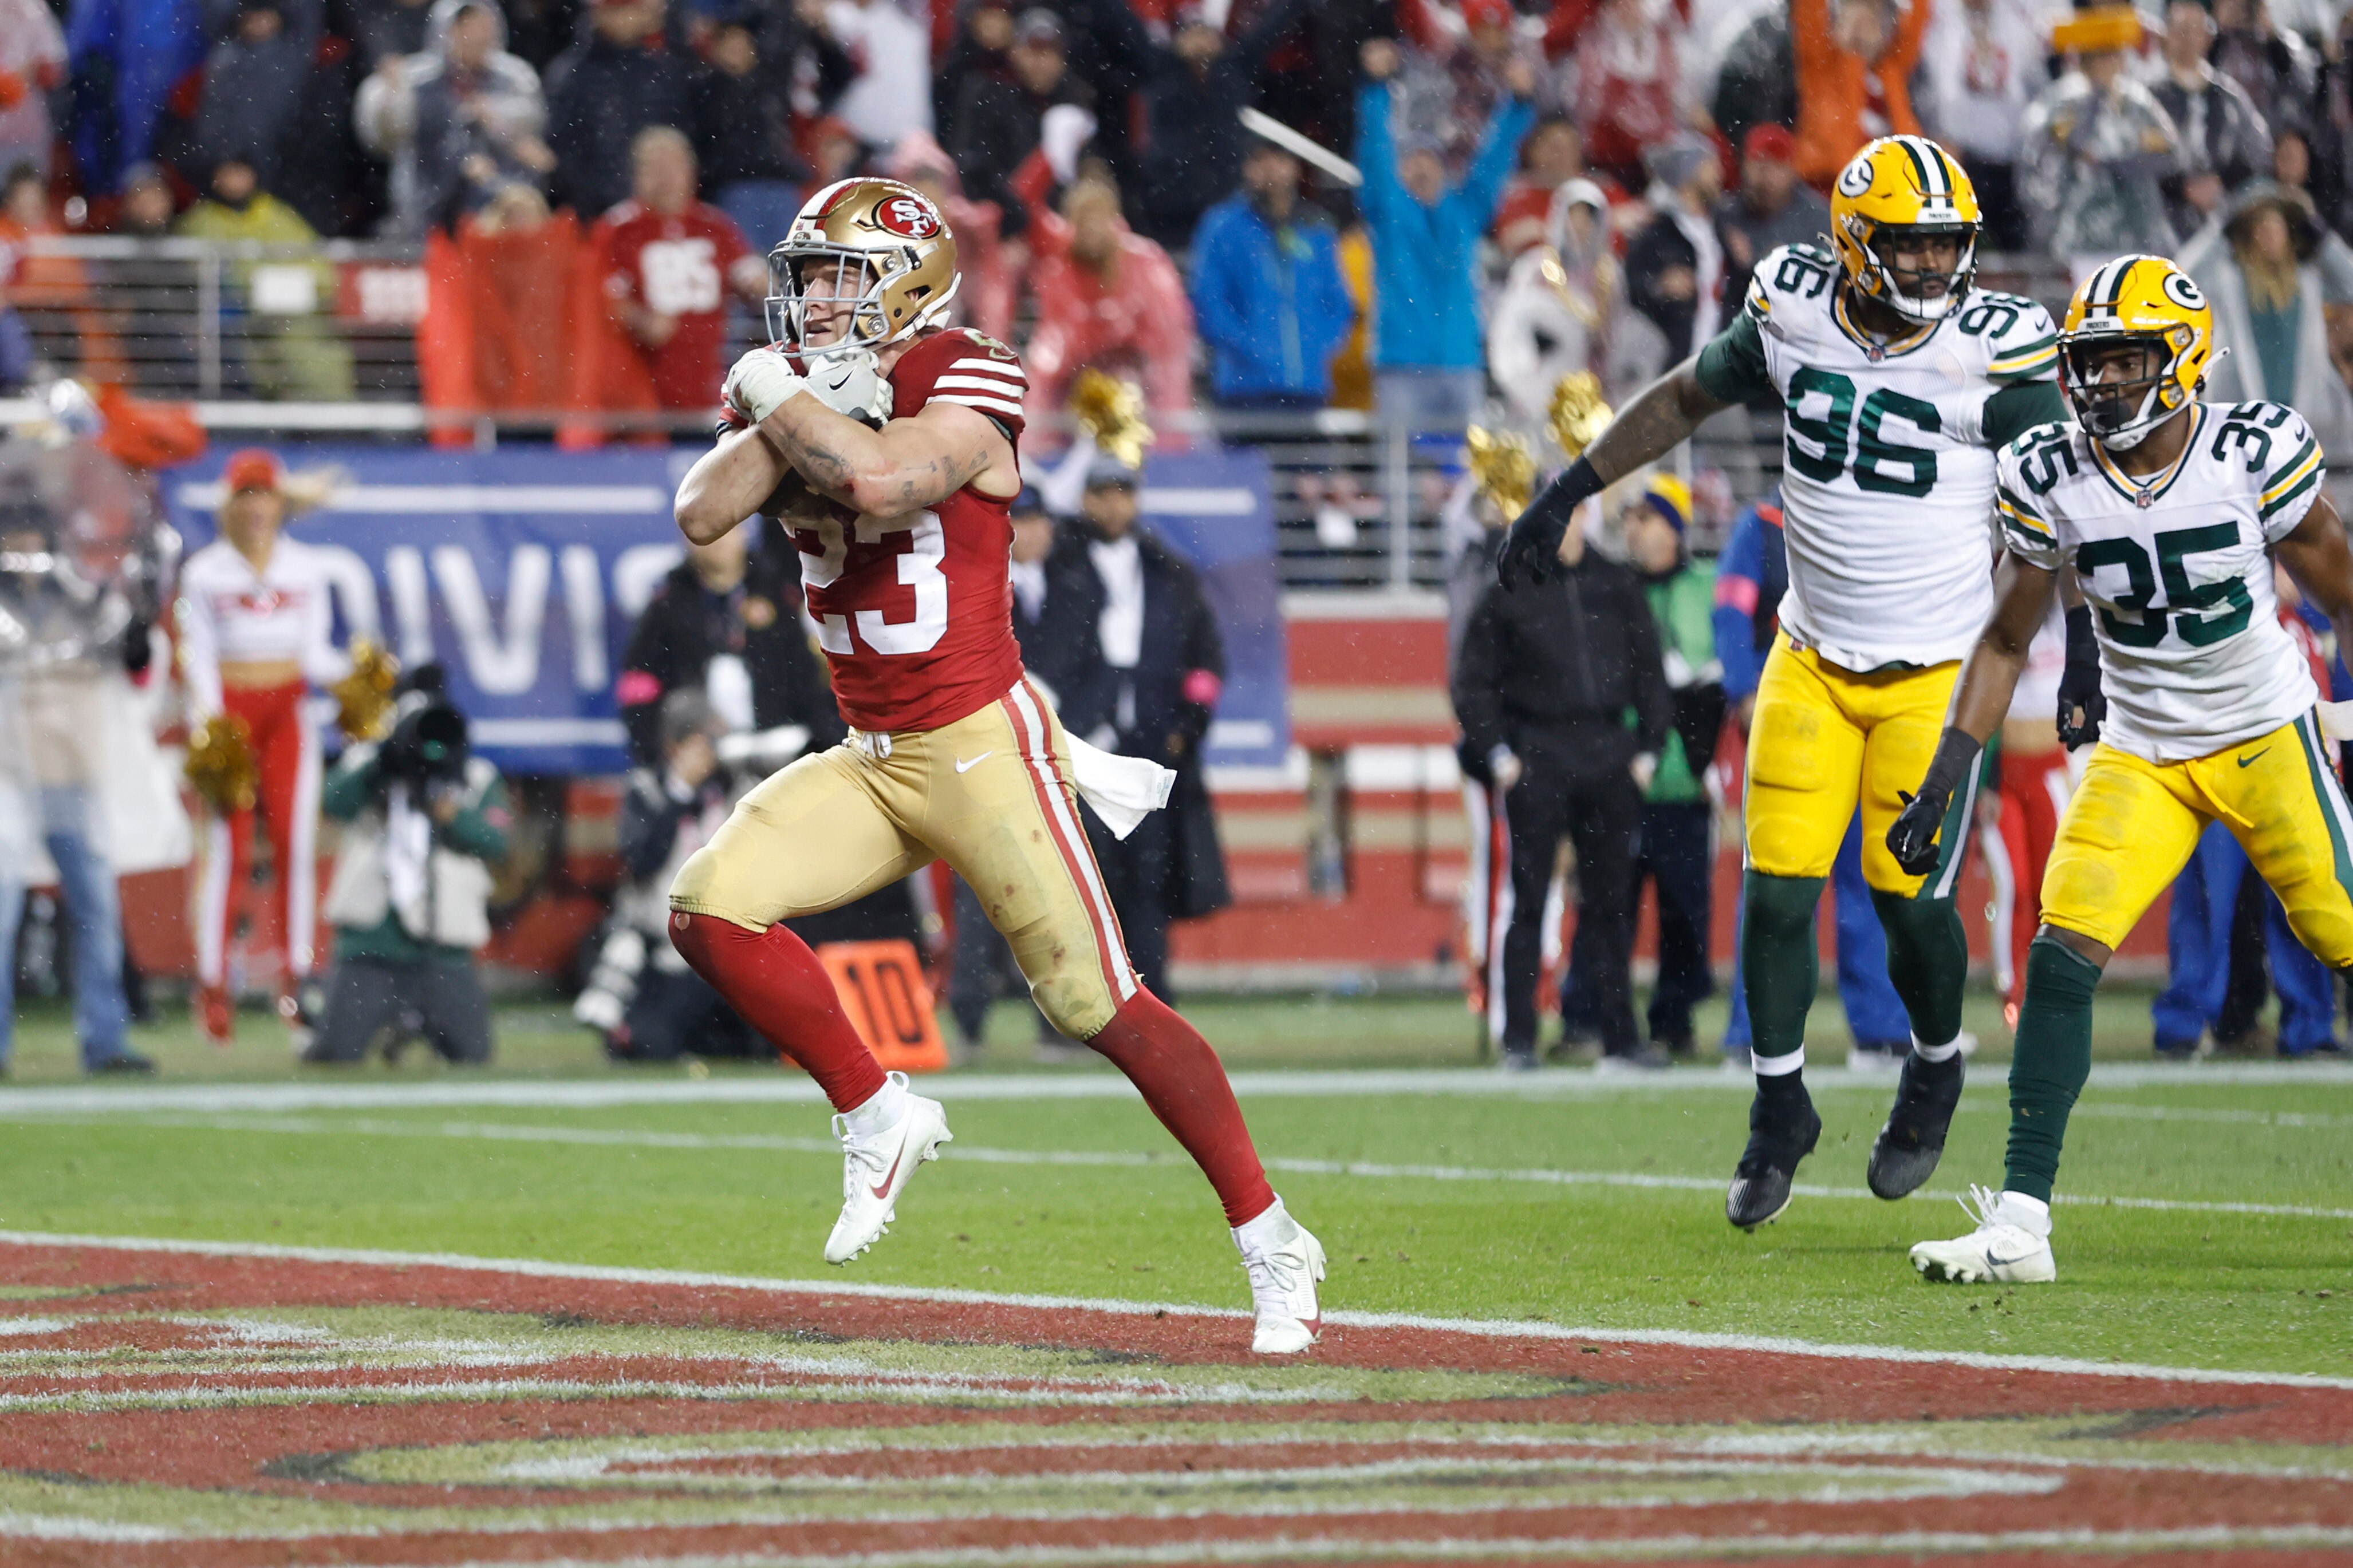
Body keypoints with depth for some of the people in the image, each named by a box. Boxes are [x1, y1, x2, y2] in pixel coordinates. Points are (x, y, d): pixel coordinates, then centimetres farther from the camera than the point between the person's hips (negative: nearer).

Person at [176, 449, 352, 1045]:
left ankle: (296, 977, 0)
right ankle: (211, 983, -2)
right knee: (228, 848, -6)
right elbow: (198, 656, -2)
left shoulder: (306, 567, 7)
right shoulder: (205, 572, 0)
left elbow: (314, 653, 5)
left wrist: (350, 670, -14)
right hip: (231, 710, -2)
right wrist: (206, 721, -14)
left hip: (288, 711, 2)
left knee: (296, 842, -4)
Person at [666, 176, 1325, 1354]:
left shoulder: (966, 386, -12)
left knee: (1097, 1003, -8)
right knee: (710, 910, -13)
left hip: (980, 746, -7)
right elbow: (702, 513, -5)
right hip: (867, 761, 7)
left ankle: (1271, 1243, 3)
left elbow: (881, 480, -32)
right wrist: (780, 418, -14)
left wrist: (779, 397, -17)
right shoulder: (806, 398, 9)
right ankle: (877, 1118, 5)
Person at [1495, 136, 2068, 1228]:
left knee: (1910, 897, -5)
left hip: (1936, 673, -3)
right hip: (1812, 664, 3)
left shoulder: (1993, 352, -13)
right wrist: (1568, 492, 14)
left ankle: (1937, 1069, 26)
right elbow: (1687, 397, 13)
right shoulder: (1794, 318, -4)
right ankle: (1780, 1114, 15)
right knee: (1778, 890, -4)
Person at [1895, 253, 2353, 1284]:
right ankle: (2021, 1223, -12)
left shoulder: (2254, 454, -16)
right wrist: (1944, 775, -3)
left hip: (2268, 735, -2)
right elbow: (2006, 641, 4)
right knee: (2061, 956, -13)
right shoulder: (2051, 482, -8)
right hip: (2139, 753, 2)